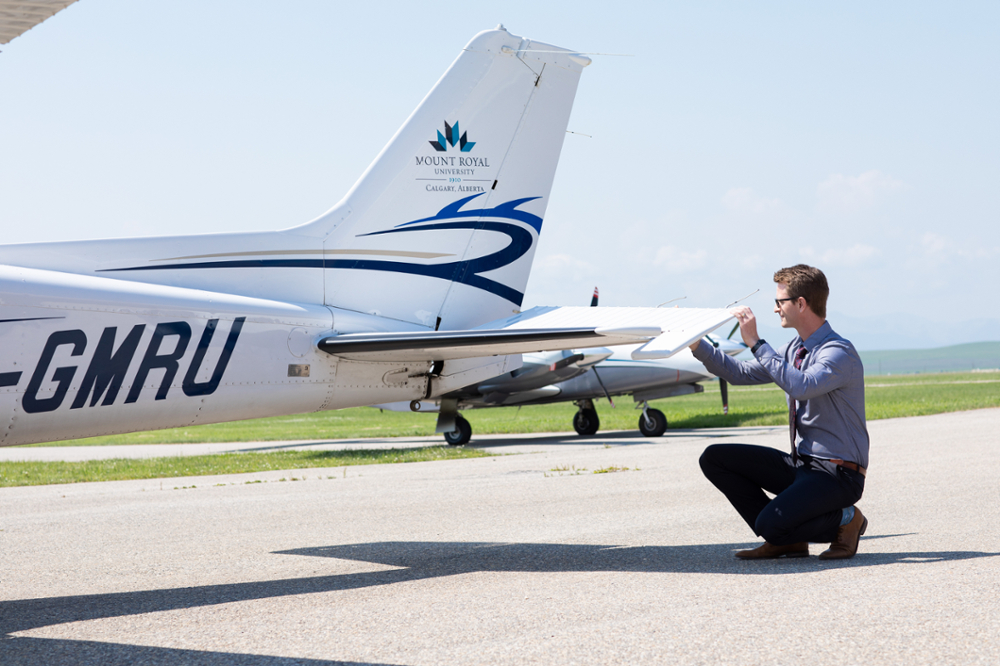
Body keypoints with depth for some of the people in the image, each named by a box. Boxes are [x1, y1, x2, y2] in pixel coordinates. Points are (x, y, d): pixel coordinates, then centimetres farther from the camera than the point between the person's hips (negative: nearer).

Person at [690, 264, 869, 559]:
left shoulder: (840, 353, -18)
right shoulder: (794, 349, 9)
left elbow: (800, 387, -35)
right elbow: (741, 373, 15)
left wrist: (756, 343, -31)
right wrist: (697, 346, 5)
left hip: (837, 475, -9)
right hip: (800, 465, 9)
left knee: (770, 525, -29)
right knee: (714, 458, 1)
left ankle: (845, 519, 1)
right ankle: (787, 539, 3)